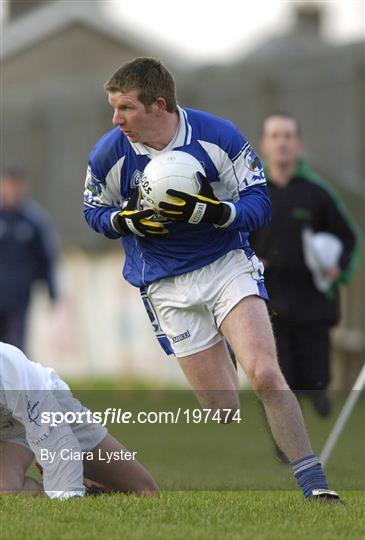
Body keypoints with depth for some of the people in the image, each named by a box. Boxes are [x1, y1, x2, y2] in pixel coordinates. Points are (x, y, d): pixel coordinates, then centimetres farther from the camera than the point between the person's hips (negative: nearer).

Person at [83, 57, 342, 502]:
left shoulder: (218, 137, -12)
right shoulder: (108, 156, -7)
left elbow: (259, 205, -8)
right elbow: (95, 212, 10)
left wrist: (209, 212, -26)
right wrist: (130, 220, -12)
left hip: (228, 265, -1)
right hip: (168, 289, 1)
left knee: (265, 374, -20)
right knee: (223, 410, -4)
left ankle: (314, 485, -14)